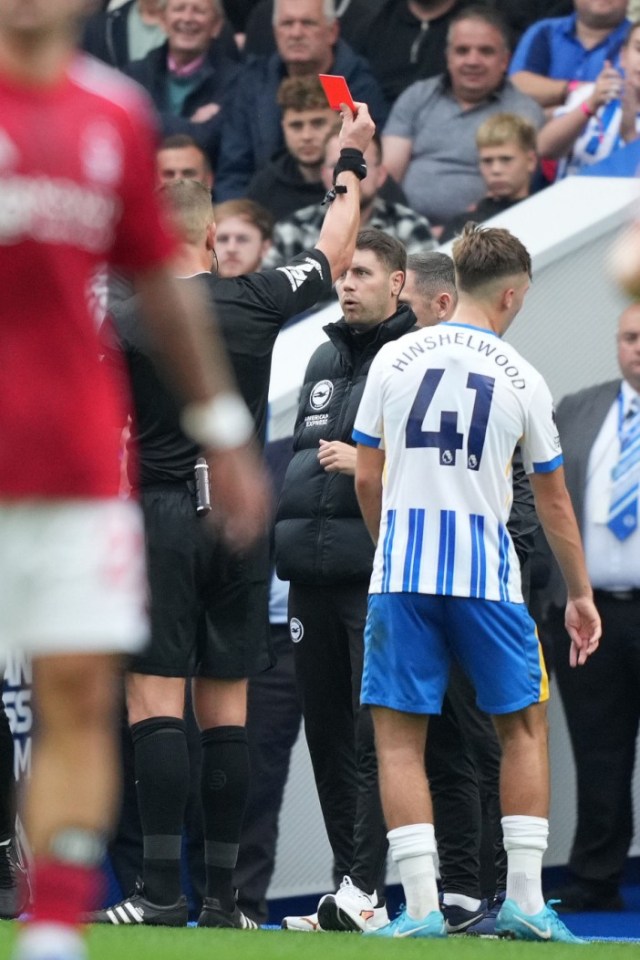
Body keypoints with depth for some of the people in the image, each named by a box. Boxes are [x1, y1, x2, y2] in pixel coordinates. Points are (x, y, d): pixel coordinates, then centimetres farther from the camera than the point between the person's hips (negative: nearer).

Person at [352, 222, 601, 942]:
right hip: (487, 572, 0)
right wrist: (579, 595, 20)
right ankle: (524, 900, 9)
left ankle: (421, 905, -7)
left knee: (398, 737, 3)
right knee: (524, 727, 14)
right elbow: (553, 500, 9)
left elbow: (367, 481, 6)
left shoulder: (394, 358, 2)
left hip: (402, 570, 0)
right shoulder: (522, 381, 1)